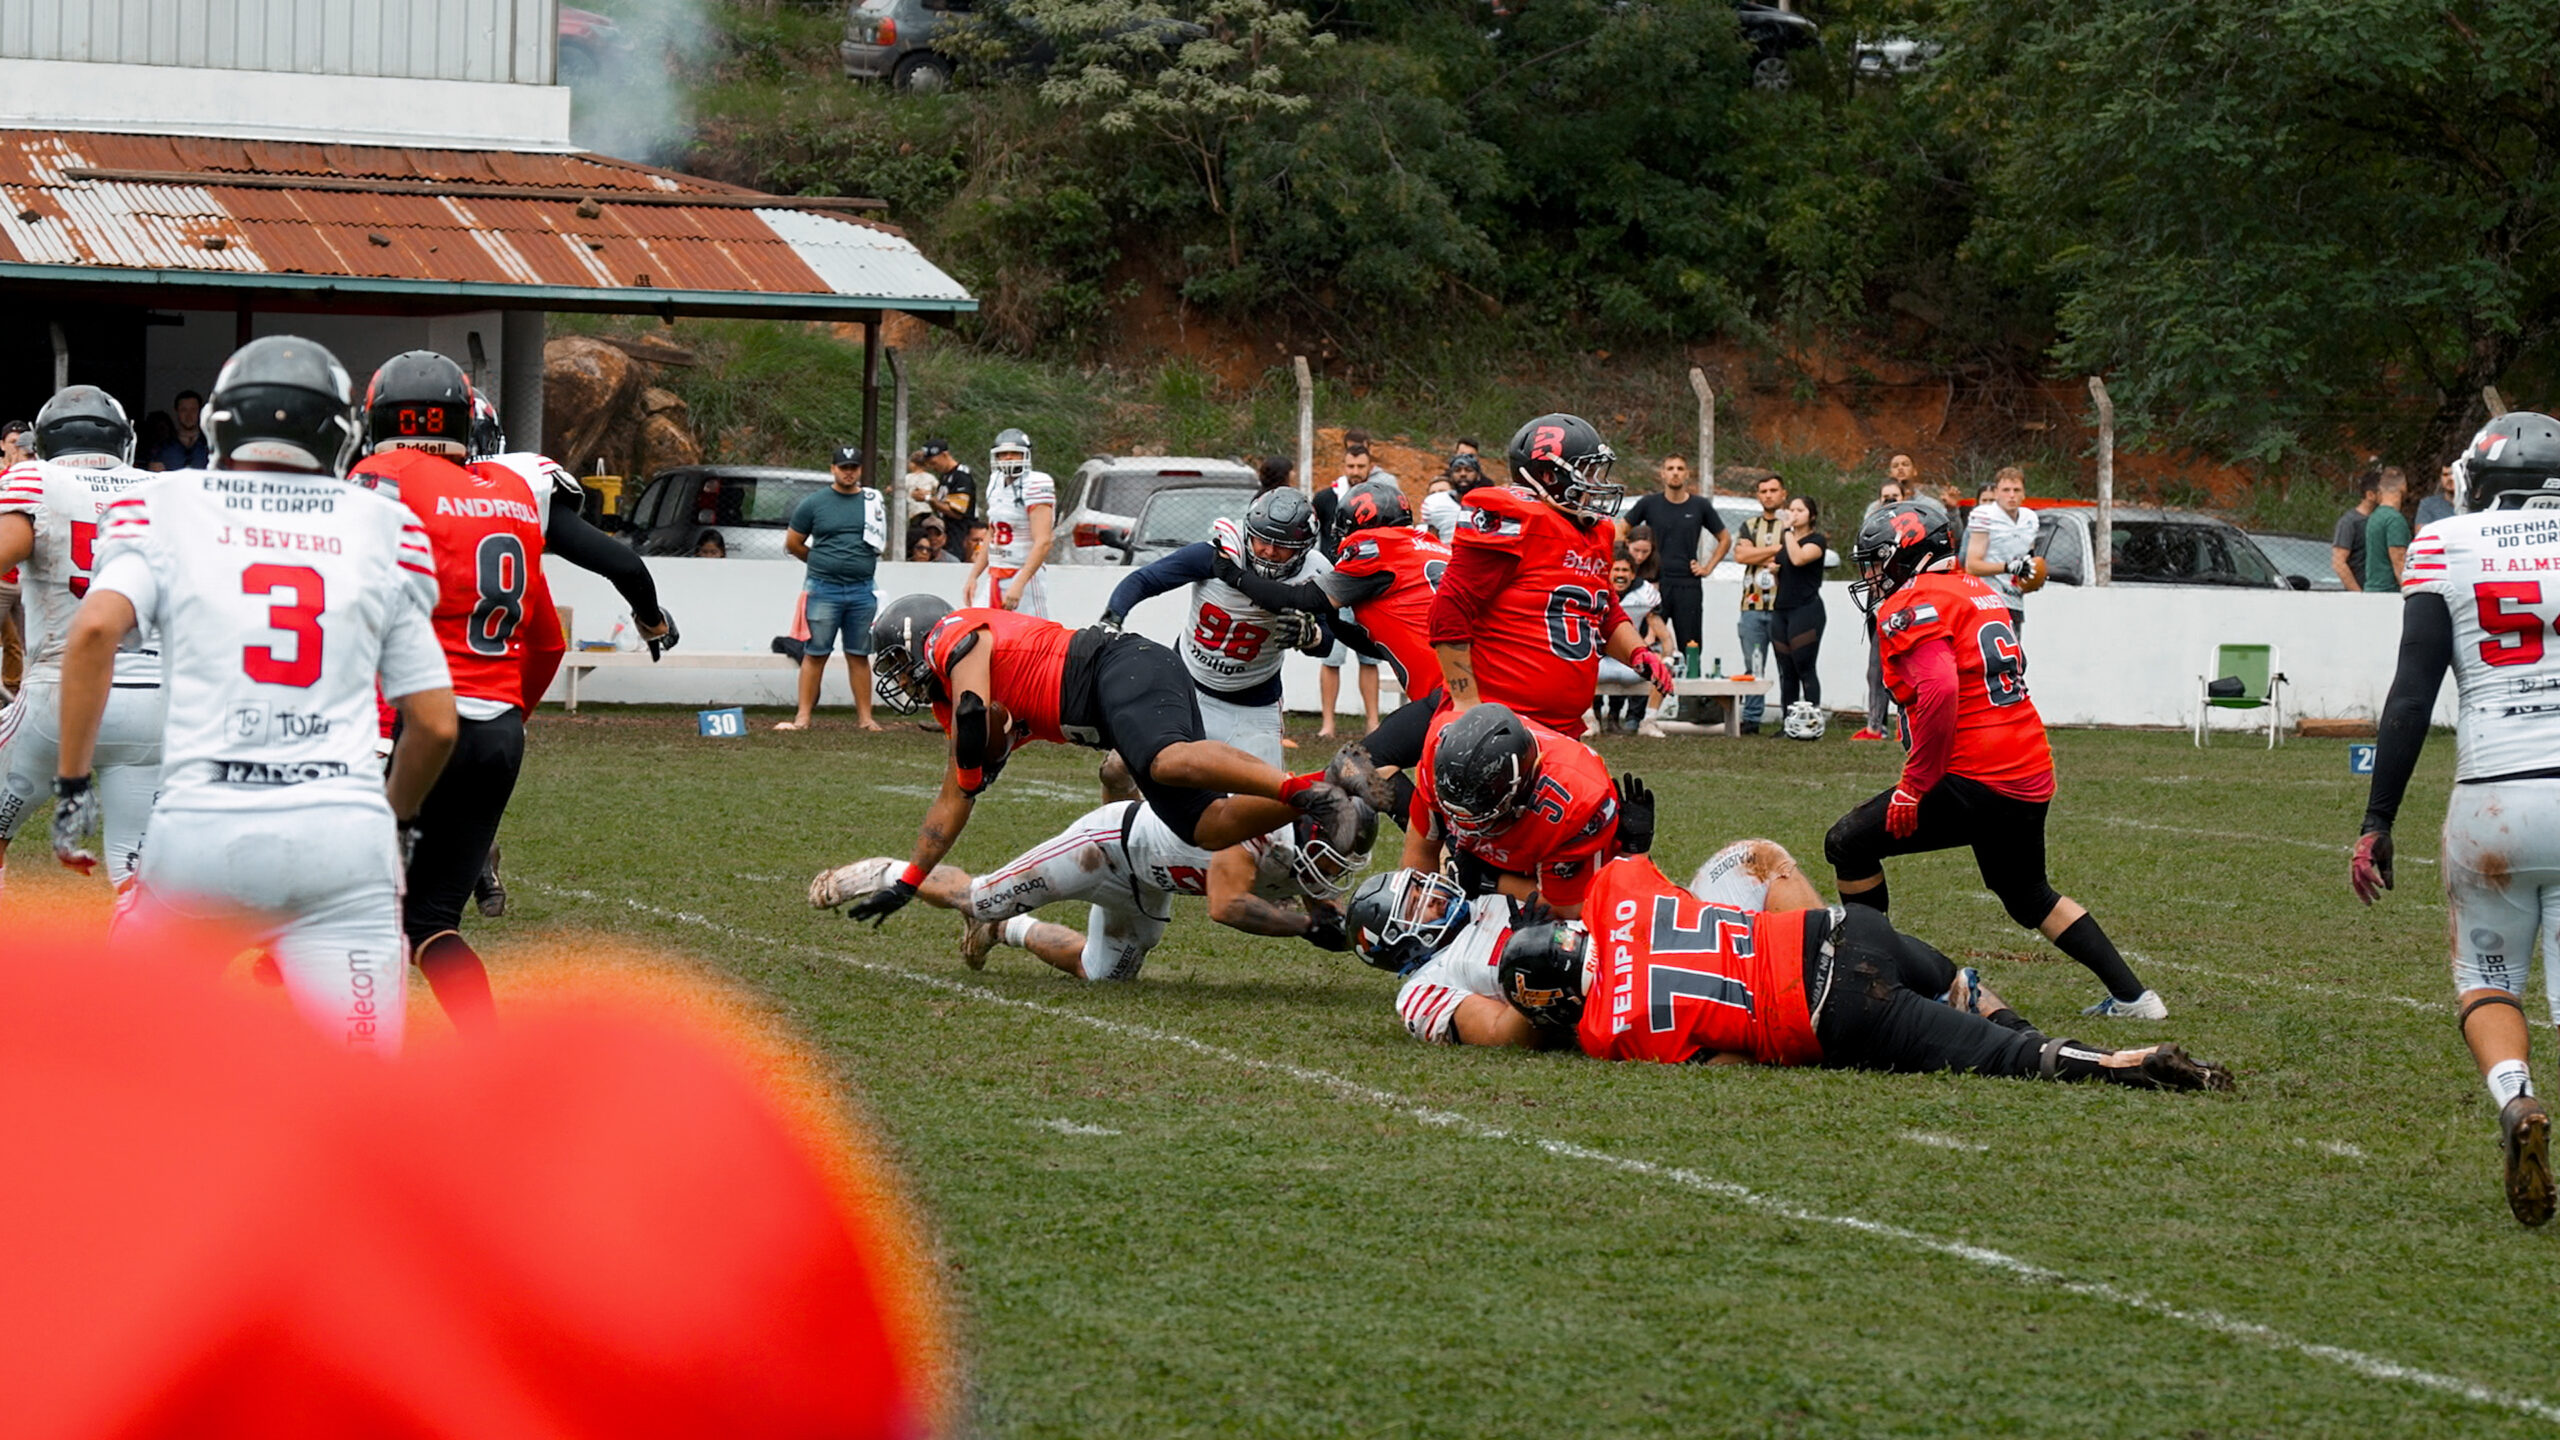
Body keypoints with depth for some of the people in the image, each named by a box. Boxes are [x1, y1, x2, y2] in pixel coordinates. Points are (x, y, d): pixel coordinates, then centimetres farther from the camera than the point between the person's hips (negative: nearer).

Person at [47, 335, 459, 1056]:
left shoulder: (167, 509, 9)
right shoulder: (382, 530, 13)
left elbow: (95, 627, -10)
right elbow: (435, 724, 13)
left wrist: (72, 786, -2)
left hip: (202, 826, 0)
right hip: (343, 828, 1)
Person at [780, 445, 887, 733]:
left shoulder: (873, 502, 9)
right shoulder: (813, 504, 3)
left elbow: (879, 542, 20)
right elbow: (792, 543, 9)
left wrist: (858, 566, 11)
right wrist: (822, 562, 11)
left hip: (862, 590, 2)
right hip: (823, 590, -2)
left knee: (859, 655, 6)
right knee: (815, 654, -2)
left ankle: (865, 717, 8)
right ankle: (803, 717, -1)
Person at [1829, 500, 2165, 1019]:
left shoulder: (1911, 607, -10)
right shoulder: (1977, 591, 18)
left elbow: (1940, 690, -23)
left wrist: (1914, 785, -19)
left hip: (1978, 782, -9)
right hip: (2033, 776, 9)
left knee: (1849, 845, 1)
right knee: (2029, 896, 27)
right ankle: (2131, 995, 24)